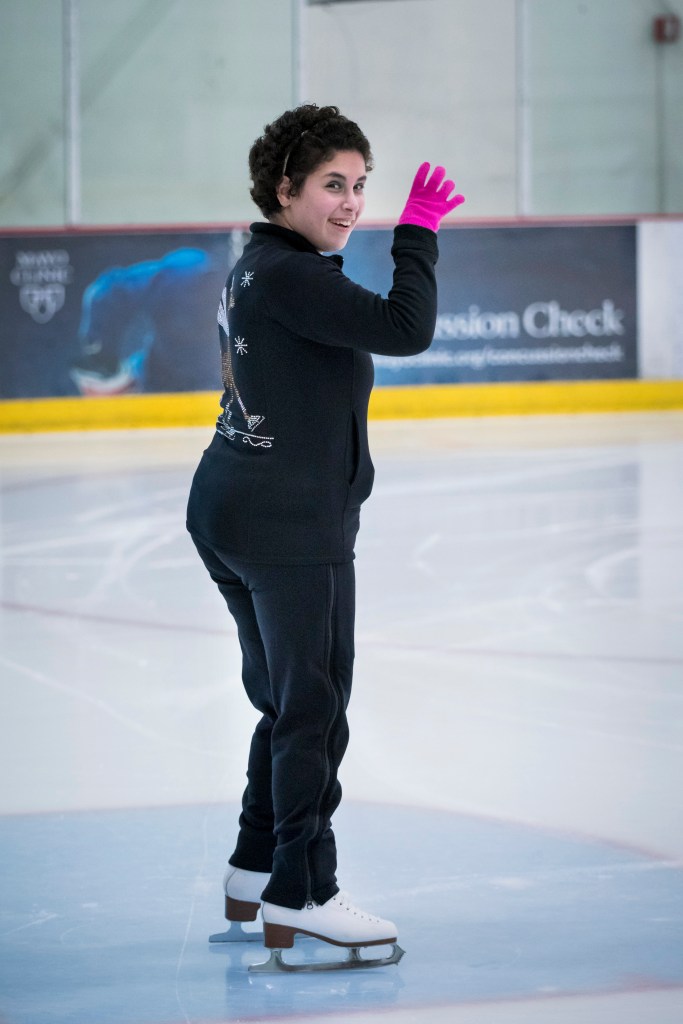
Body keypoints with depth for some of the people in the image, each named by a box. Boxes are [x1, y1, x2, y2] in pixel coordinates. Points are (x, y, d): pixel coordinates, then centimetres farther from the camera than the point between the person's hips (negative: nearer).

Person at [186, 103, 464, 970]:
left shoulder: (257, 268, 12)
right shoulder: (289, 277, -19)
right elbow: (406, 330, -26)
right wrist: (419, 235, -15)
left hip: (228, 509, 10)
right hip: (290, 524, -10)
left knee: (287, 704, 20)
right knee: (312, 711, -2)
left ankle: (255, 871, 29)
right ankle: (298, 899, 3)